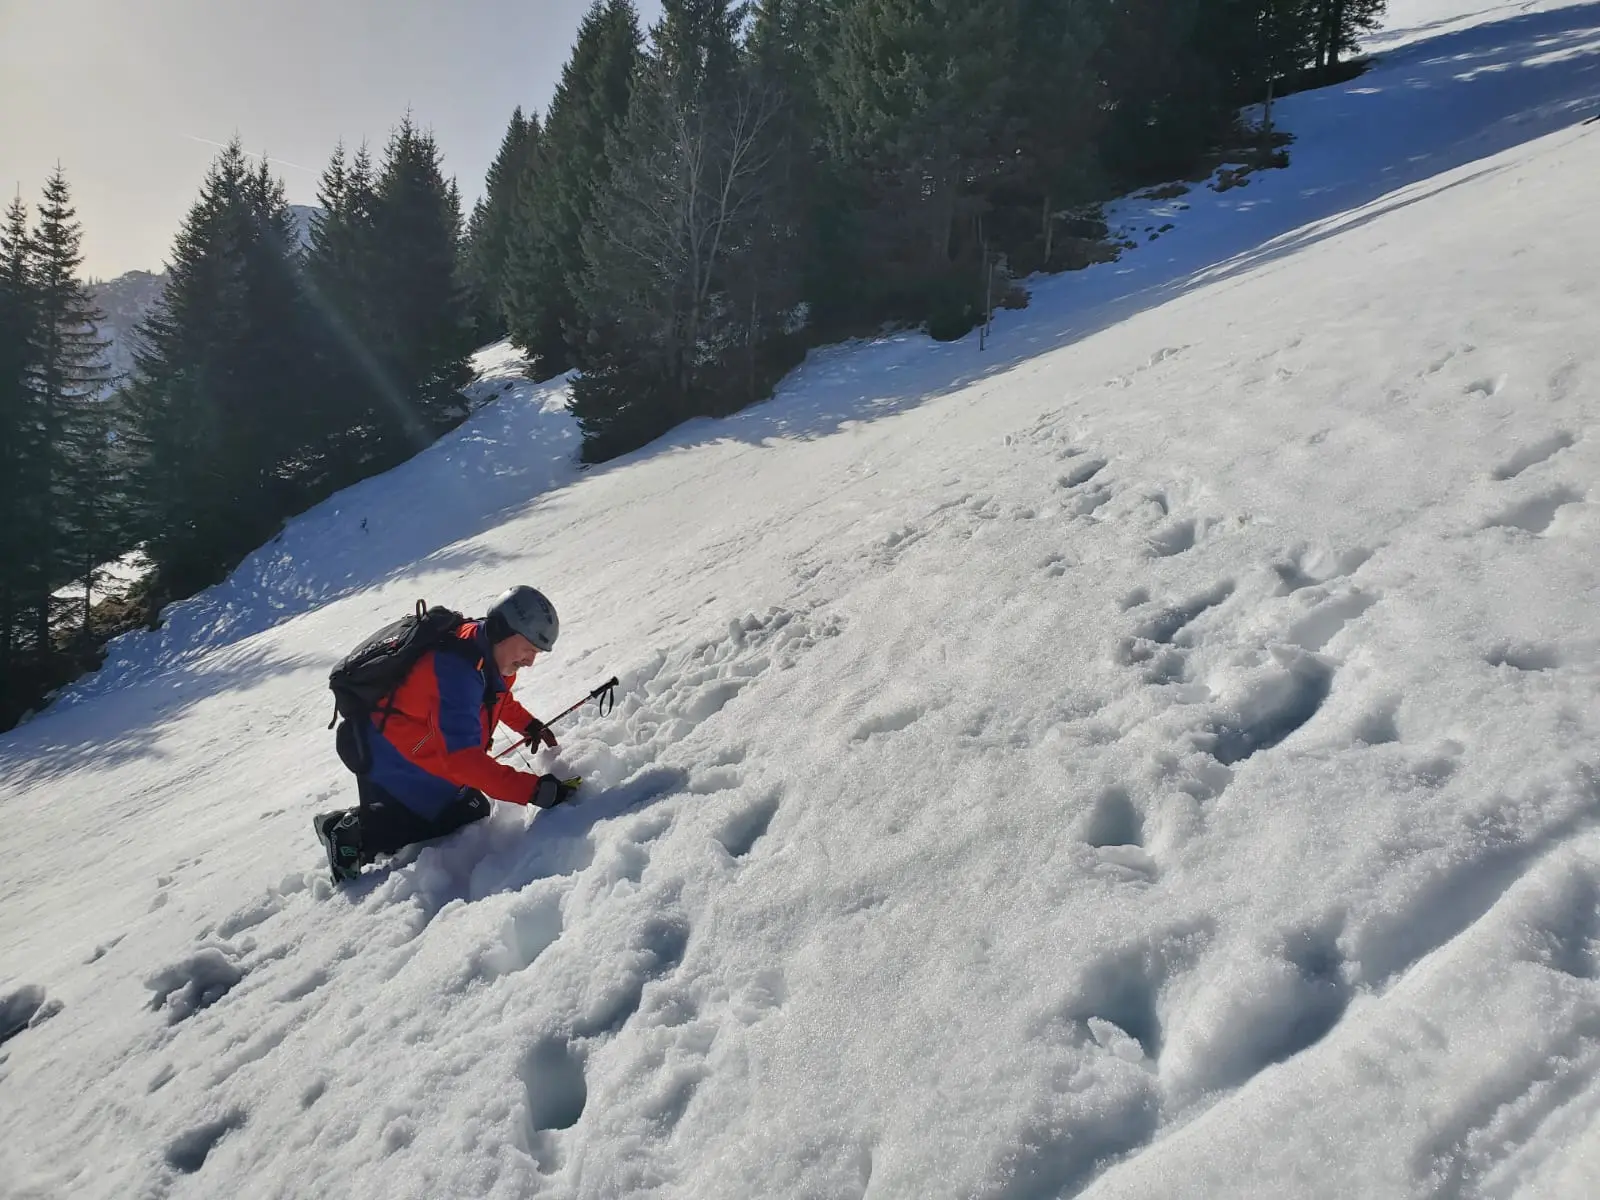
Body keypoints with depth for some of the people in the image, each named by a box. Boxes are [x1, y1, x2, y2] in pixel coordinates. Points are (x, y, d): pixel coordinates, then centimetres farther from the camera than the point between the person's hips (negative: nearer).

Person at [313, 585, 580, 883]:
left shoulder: (493, 655, -6)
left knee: (473, 813, 6)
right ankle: (352, 832, 1)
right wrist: (534, 790, -40)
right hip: (395, 766, -9)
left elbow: (498, 696, 20)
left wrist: (530, 725, 6)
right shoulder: (457, 669, -34)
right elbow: (462, 758, -39)